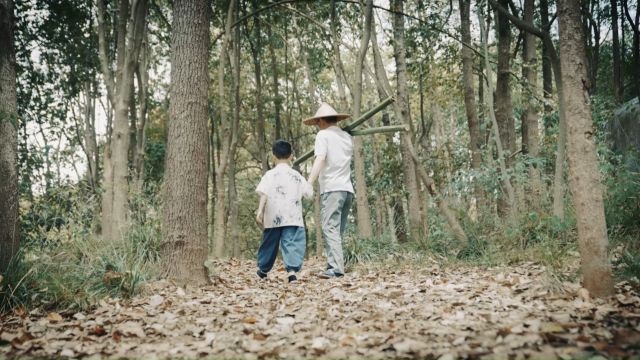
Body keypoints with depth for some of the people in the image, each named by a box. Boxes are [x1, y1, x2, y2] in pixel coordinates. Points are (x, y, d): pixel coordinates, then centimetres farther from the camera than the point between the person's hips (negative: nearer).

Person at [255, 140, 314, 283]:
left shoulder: (270, 174, 1)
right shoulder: (297, 175, 8)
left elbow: (264, 193, -12)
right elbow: (309, 193, 7)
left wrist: (260, 211, -17)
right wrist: (309, 184, 28)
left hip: (273, 218, 0)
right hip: (293, 218, 0)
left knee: (269, 243, 15)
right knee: (292, 243, -5)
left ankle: (263, 269, 32)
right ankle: (292, 270, -23)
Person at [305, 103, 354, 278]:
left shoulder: (323, 134, 0)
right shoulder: (347, 137, 20)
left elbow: (319, 160, -14)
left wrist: (309, 183, -21)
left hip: (331, 188, -7)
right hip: (347, 189, 7)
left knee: (330, 228, -11)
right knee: (338, 230, 9)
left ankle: (335, 268, -20)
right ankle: (335, 266, 8)